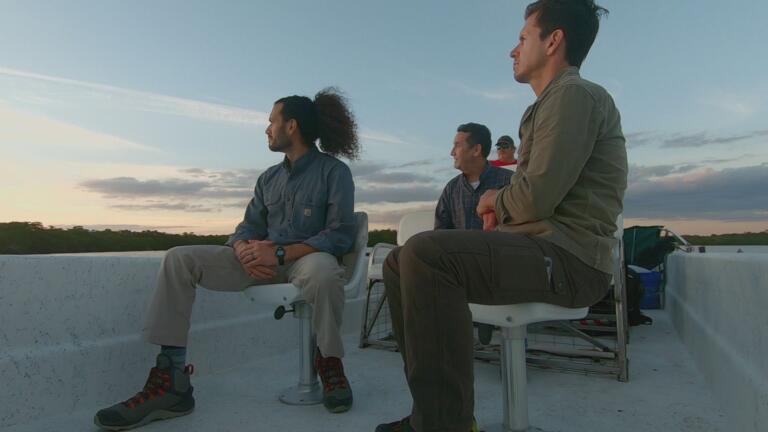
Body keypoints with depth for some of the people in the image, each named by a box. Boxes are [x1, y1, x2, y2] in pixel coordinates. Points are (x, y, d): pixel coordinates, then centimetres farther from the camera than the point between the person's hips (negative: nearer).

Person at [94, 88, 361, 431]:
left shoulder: (334, 171, -4)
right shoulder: (268, 178, 16)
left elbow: (341, 235, -14)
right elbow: (249, 226, 11)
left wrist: (281, 253, -23)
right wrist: (243, 249, -15)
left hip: (306, 258, -6)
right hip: (265, 259, 6)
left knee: (322, 271, -44)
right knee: (179, 259, -9)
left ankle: (330, 364, -15)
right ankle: (170, 380, -15)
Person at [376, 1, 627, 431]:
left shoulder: (575, 94, -8)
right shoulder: (554, 103, 25)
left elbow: (537, 198, -21)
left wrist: (495, 200, 1)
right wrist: (501, 208, 4)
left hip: (568, 258, -10)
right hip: (539, 248, 10)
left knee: (425, 253, -29)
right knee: (401, 261, 3)